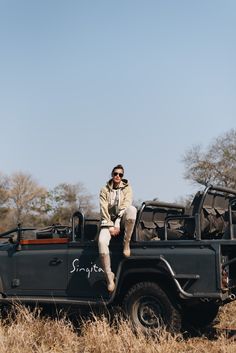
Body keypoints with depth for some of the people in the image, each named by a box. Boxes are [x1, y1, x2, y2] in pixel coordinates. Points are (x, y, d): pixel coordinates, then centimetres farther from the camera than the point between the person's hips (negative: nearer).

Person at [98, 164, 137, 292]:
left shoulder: (127, 188, 4)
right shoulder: (105, 190, 6)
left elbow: (125, 206, -9)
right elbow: (103, 209, -3)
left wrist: (117, 224, -20)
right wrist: (110, 226, -15)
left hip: (122, 220, -1)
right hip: (108, 221, 1)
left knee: (132, 209, -36)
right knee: (102, 241, -31)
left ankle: (126, 243, -25)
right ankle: (109, 275, -23)